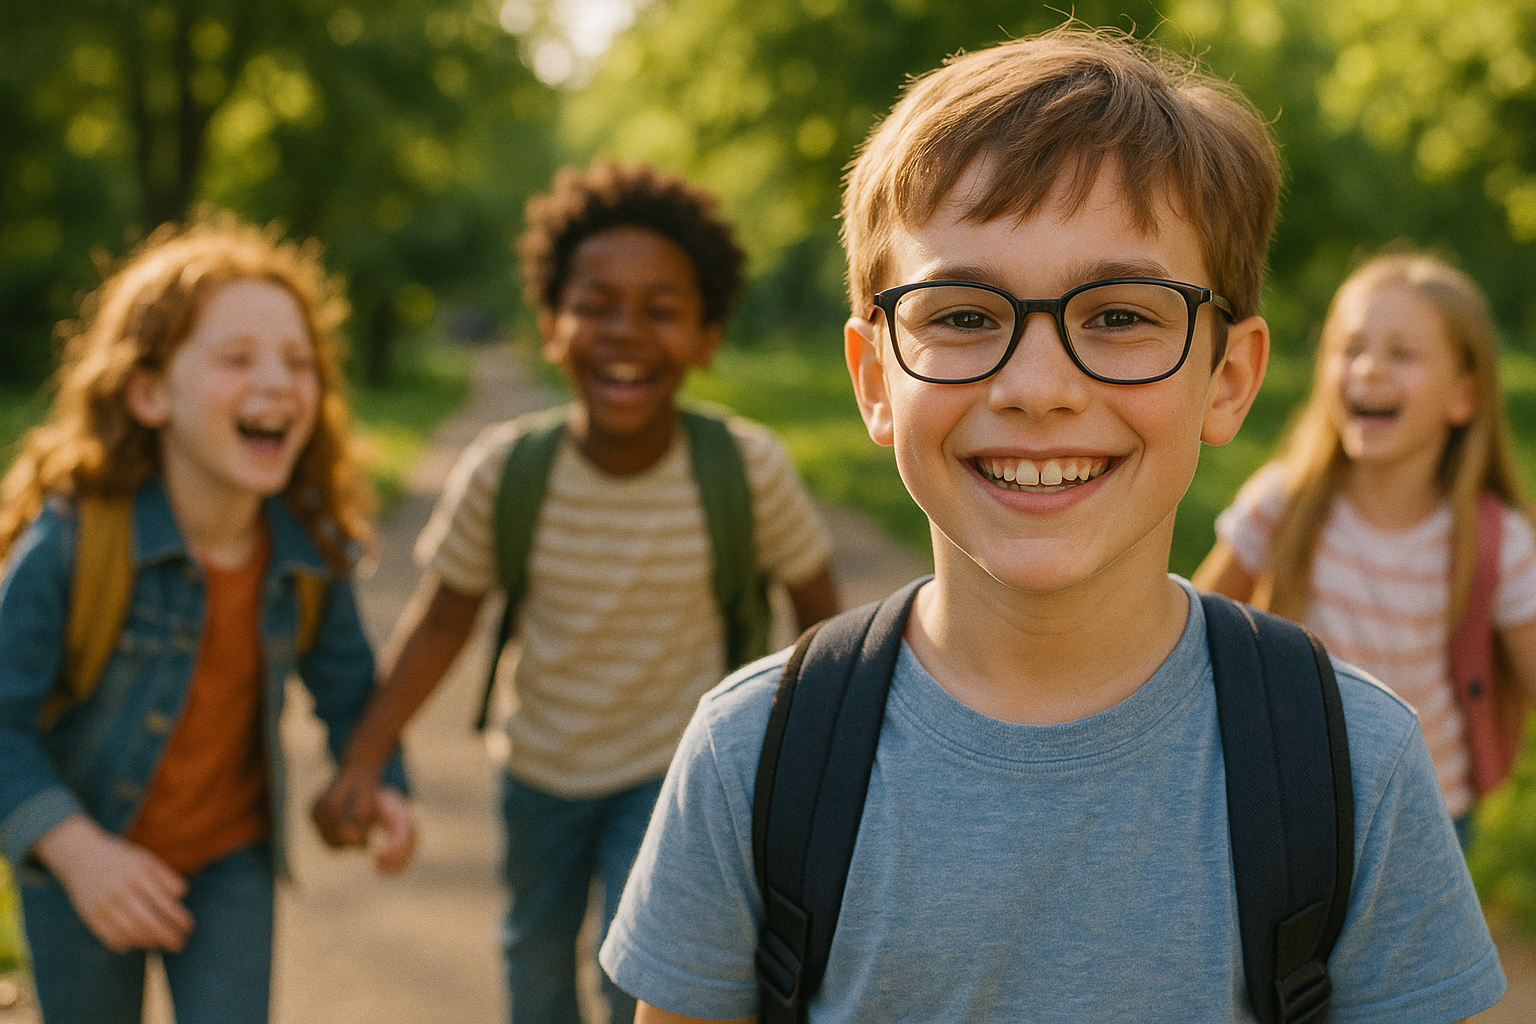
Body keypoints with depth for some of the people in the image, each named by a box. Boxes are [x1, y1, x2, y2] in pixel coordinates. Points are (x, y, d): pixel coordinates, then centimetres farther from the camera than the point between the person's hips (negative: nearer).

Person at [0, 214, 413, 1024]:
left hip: (231, 858, 2)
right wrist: (77, 851, -33)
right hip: (82, 866, -2)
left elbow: (344, 682, 5)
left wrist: (380, 782, -12)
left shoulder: (311, 550, -13)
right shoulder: (73, 539, -26)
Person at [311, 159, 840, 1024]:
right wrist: (362, 765, -13)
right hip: (541, 767, 2)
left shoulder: (749, 470, -25)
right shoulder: (504, 473, -23)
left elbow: (814, 590, -8)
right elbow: (444, 619, -9)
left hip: (671, 768, -2)